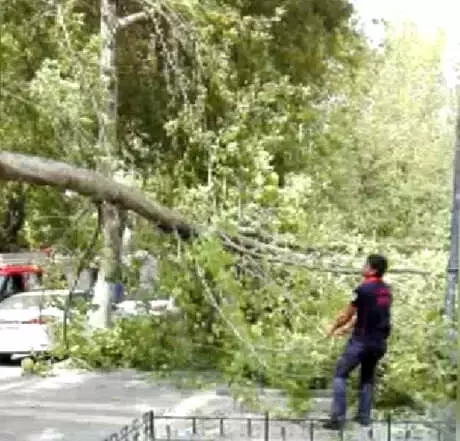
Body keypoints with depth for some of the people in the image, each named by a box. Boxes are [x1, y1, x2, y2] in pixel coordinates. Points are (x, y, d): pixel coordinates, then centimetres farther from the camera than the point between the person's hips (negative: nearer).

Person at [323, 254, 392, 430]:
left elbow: (347, 314, -6)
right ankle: (364, 416, 19)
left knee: (340, 375, 2)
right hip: (379, 342, 7)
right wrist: (346, 328, 25)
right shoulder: (386, 290, 9)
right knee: (367, 378, 21)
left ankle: (338, 418, -5)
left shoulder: (363, 289, -14)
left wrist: (333, 328, 12)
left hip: (361, 340, -7)